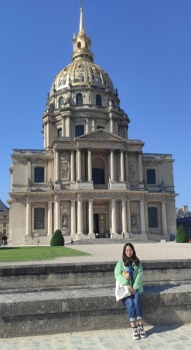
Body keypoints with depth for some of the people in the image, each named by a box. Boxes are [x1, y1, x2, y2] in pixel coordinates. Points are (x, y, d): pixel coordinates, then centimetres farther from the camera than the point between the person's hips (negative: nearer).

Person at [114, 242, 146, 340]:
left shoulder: (137, 262, 10)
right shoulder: (121, 262, 5)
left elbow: (140, 274, 1)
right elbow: (117, 274, -7)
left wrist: (135, 287, -12)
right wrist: (127, 285, -17)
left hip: (136, 287, 1)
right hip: (125, 287, -1)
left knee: (136, 301, -26)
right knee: (129, 303, -26)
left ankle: (140, 327, -20)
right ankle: (134, 329, -22)